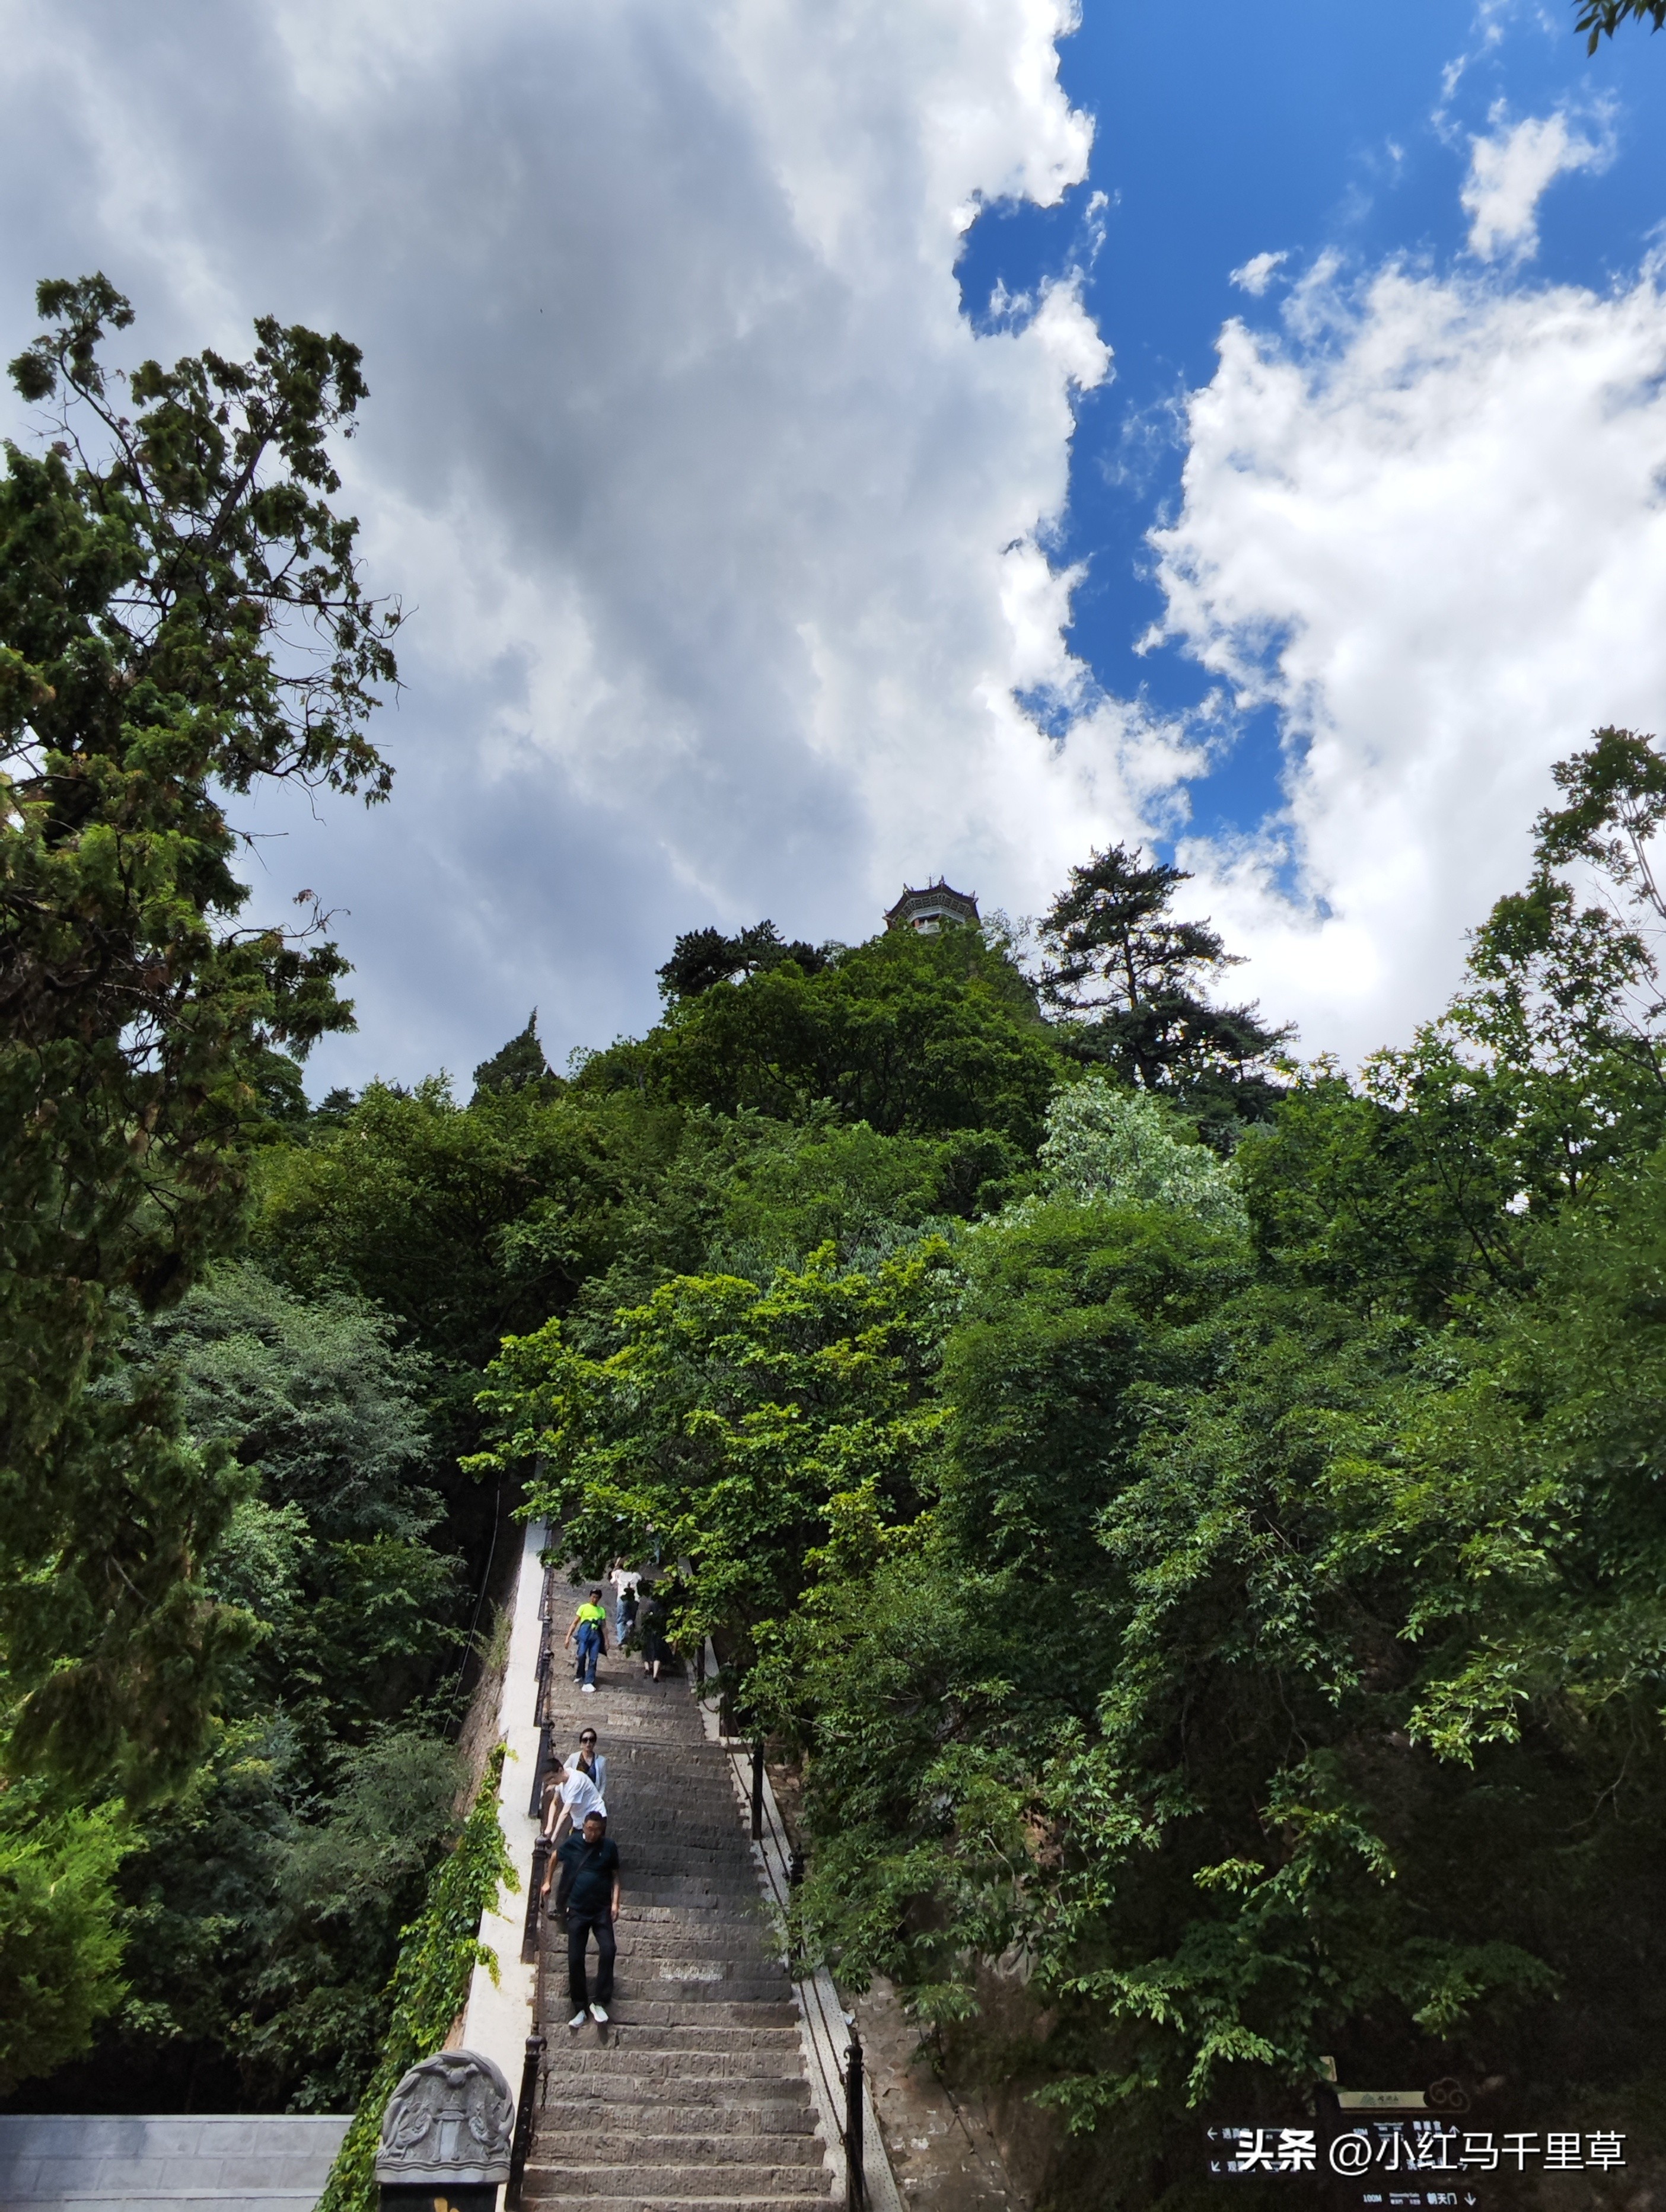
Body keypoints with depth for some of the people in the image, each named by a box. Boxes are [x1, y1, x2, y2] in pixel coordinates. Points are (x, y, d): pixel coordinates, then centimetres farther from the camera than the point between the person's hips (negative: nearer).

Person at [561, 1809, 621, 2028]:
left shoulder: (609, 1848, -1)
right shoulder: (572, 1844, 0)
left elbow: (615, 1876, 6)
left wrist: (615, 1903, -3)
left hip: (602, 1911, -1)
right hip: (577, 1911, 1)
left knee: (607, 1951, -18)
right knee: (575, 1959, -3)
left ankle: (599, 2002, -9)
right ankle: (580, 2008, 8)